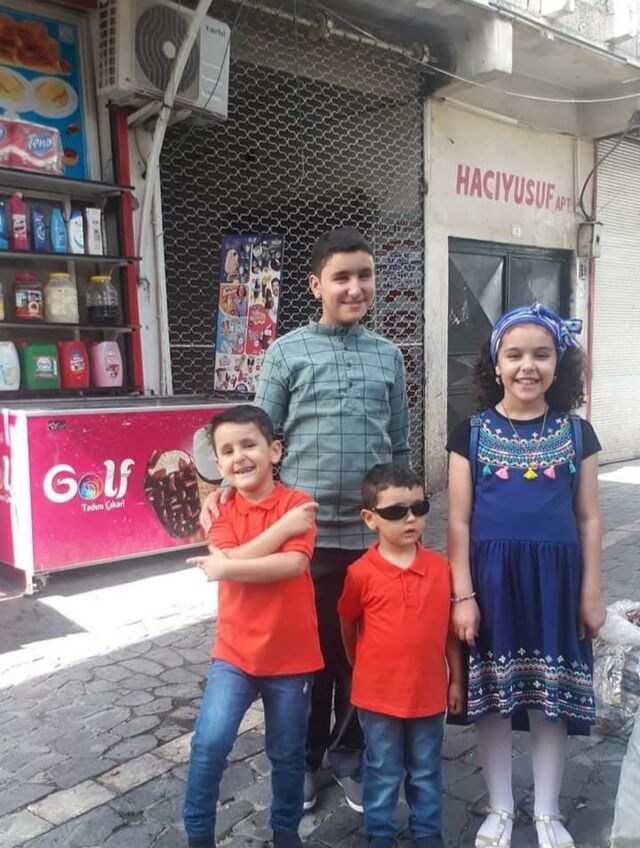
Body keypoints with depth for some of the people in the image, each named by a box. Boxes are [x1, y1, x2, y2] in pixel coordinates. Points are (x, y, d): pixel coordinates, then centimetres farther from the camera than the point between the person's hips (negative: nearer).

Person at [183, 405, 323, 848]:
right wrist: (284, 526, -21)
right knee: (209, 744, -7)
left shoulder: (297, 504, -9)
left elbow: (293, 564, -23)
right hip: (235, 651, 2)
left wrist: (226, 567, -23)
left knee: (287, 754, 14)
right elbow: (236, 559, -18)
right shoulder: (222, 512, -1)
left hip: (290, 653, -1)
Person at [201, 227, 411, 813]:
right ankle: (303, 756, 35)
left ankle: (348, 756, 36)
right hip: (303, 530, -2)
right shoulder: (287, 352, -2)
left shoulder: (389, 356, 7)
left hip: (371, 533, 2)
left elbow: (400, 449, 12)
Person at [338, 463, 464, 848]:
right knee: (383, 772, 16)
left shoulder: (440, 567, -8)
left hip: (429, 691, 2)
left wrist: (457, 678, 6)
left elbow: (449, 627, 2)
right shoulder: (361, 574, -15)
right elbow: (348, 627, 1)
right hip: (379, 694, -2)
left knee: (426, 770, 20)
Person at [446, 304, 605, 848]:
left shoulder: (576, 433, 3)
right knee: (492, 696, 10)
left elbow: (589, 519, 6)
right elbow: (459, 521, -3)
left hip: (554, 578, 1)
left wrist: (592, 593, 3)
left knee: (552, 696, 11)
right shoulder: (472, 433, -2)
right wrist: (463, 595, -7)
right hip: (492, 577, -1)